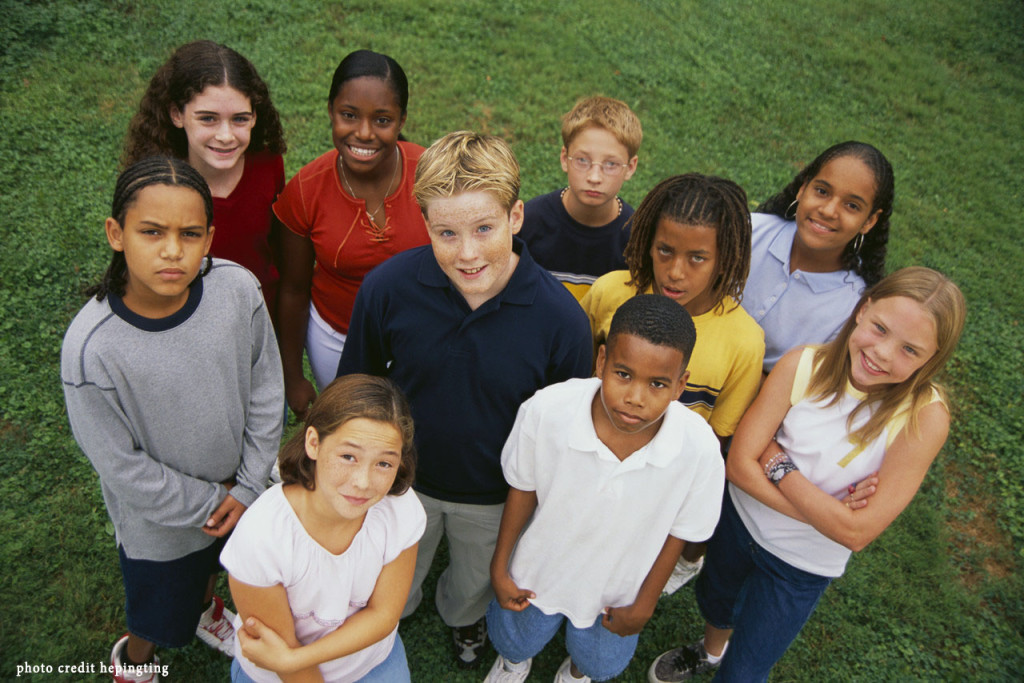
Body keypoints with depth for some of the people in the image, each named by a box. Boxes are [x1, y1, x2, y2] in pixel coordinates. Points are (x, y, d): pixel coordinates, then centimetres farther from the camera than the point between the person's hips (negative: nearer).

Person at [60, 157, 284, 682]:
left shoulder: (238, 289, -24)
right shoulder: (91, 348, -33)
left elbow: (265, 392, -10)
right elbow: (124, 468, -20)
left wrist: (248, 486, -8)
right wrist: (209, 502, -12)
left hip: (236, 487, 3)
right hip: (158, 518, -3)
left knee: (212, 566, 35)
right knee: (163, 617, 25)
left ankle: (206, 608, 69)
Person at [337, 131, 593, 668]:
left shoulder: (561, 318, -29)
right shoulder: (387, 287, -26)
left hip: (497, 498, 0)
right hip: (401, 481, 1)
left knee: (476, 582, 32)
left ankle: (462, 616, 69)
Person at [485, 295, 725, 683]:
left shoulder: (699, 449, -34)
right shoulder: (546, 411, -35)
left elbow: (678, 531, -14)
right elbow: (523, 488, -14)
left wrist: (645, 605, -1)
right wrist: (500, 567, -3)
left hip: (617, 589, 1)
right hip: (538, 570, 0)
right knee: (514, 642, 29)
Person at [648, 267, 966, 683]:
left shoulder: (923, 417, -28)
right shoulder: (804, 365, -23)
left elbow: (856, 533, -27)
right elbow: (739, 464, -22)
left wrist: (779, 465, -25)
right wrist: (822, 512, -27)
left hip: (802, 565, -2)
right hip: (740, 519, 3)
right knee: (713, 600, 32)